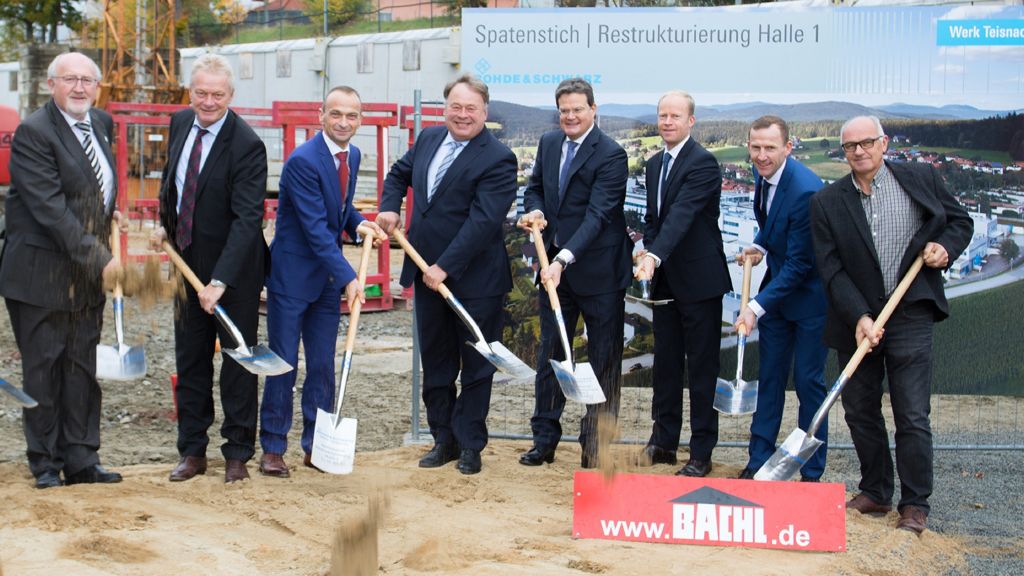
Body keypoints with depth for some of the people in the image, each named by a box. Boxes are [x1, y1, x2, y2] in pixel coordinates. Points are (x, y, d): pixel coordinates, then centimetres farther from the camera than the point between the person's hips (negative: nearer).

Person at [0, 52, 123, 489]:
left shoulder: (101, 124, 9)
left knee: (83, 368, 10)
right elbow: (50, 208, -22)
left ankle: (81, 460, 18)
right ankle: (45, 464, 15)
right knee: (43, 369, 4)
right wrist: (97, 257, -22)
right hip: (42, 273, -7)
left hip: (88, 273, 7)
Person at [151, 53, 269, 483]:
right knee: (190, 358, 11)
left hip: (233, 269, -6)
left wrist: (220, 280, -34)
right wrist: (165, 223, 10)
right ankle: (192, 451, 21)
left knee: (237, 358, 5)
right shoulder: (180, 124, 1)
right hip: (187, 261, 7)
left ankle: (238, 453, 16)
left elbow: (247, 218, -28)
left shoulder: (247, 145, -22)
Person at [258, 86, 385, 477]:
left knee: (323, 364, 9)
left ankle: (316, 445, 19)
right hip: (292, 275, -7)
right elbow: (315, 228, -24)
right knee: (283, 363, 0)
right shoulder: (303, 161, -20)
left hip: (327, 277, 7)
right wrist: (348, 277, -28)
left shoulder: (353, 155, 5)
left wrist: (359, 224, -4)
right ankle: (272, 449, 11)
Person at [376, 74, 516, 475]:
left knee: (476, 366, 6)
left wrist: (446, 267, -25)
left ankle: (470, 445, 17)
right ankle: (444, 438, 25)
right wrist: (389, 208, 5)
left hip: (474, 280, -6)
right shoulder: (429, 139, 8)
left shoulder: (498, 159, -15)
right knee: (435, 363, 14)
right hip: (428, 275, 7)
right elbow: (400, 174, 25)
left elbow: (482, 220, -22)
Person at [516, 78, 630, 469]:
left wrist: (564, 259, -33)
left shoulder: (611, 155, -15)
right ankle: (544, 439, 20)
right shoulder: (549, 143, 7)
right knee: (550, 353, 11)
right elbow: (535, 186, 19)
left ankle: (595, 445, 15)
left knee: (604, 360, 5)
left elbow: (597, 215, -23)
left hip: (598, 272, -6)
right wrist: (534, 211, -5)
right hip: (554, 266, 6)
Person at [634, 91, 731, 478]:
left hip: (698, 279, -8)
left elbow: (682, 213, -27)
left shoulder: (703, 163, -14)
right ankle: (664, 441, 24)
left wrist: (655, 256, -39)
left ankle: (701, 452, 7)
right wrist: (646, 252, 3)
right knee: (665, 362, 13)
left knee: (702, 367, 0)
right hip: (664, 279, 8)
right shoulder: (655, 164, 13)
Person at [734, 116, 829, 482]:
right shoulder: (762, 174, -2)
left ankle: (811, 472, 13)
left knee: (808, 382, 1)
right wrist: (759, 247, 0)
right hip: (777, 287, 7)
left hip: (810, 294, -7)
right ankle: (759, 461, 20)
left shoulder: (805, 190, -28)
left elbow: (799, 265, -25)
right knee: (769, 376, 11)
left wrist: (756, 307, -27)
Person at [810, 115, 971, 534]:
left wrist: (944, 246, -8)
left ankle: (915, 505, 10)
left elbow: (960, 220, 14)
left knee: (912, 417, -2)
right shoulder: (827, 202, 0)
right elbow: (831, 269, -4)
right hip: (855, 320, 2)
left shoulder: (920, 179, 1)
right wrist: (859, 317, -15)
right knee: (860, 411, 11)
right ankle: (875, 493, 27)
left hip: (909, 316, -2)